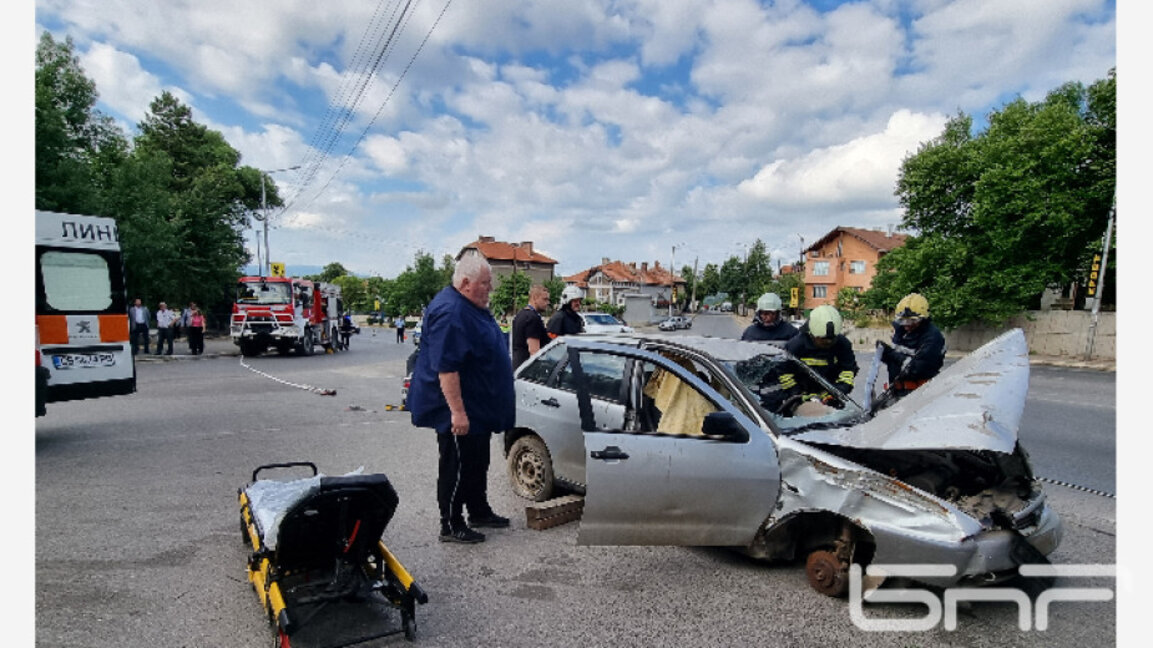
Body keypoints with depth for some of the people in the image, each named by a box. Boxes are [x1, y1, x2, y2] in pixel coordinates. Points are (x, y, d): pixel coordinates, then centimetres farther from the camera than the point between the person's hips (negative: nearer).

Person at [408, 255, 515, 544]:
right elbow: (446, 368, -28)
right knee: (457, 468, 3)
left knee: (477, 464, 21)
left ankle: (479, 512, 35)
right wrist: (457, 411, -29)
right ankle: (451, 526, 17)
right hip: (458, 412, -10)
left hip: (479, 409, 10)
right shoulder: (449, 312, -24)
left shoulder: (472, 306, 10)